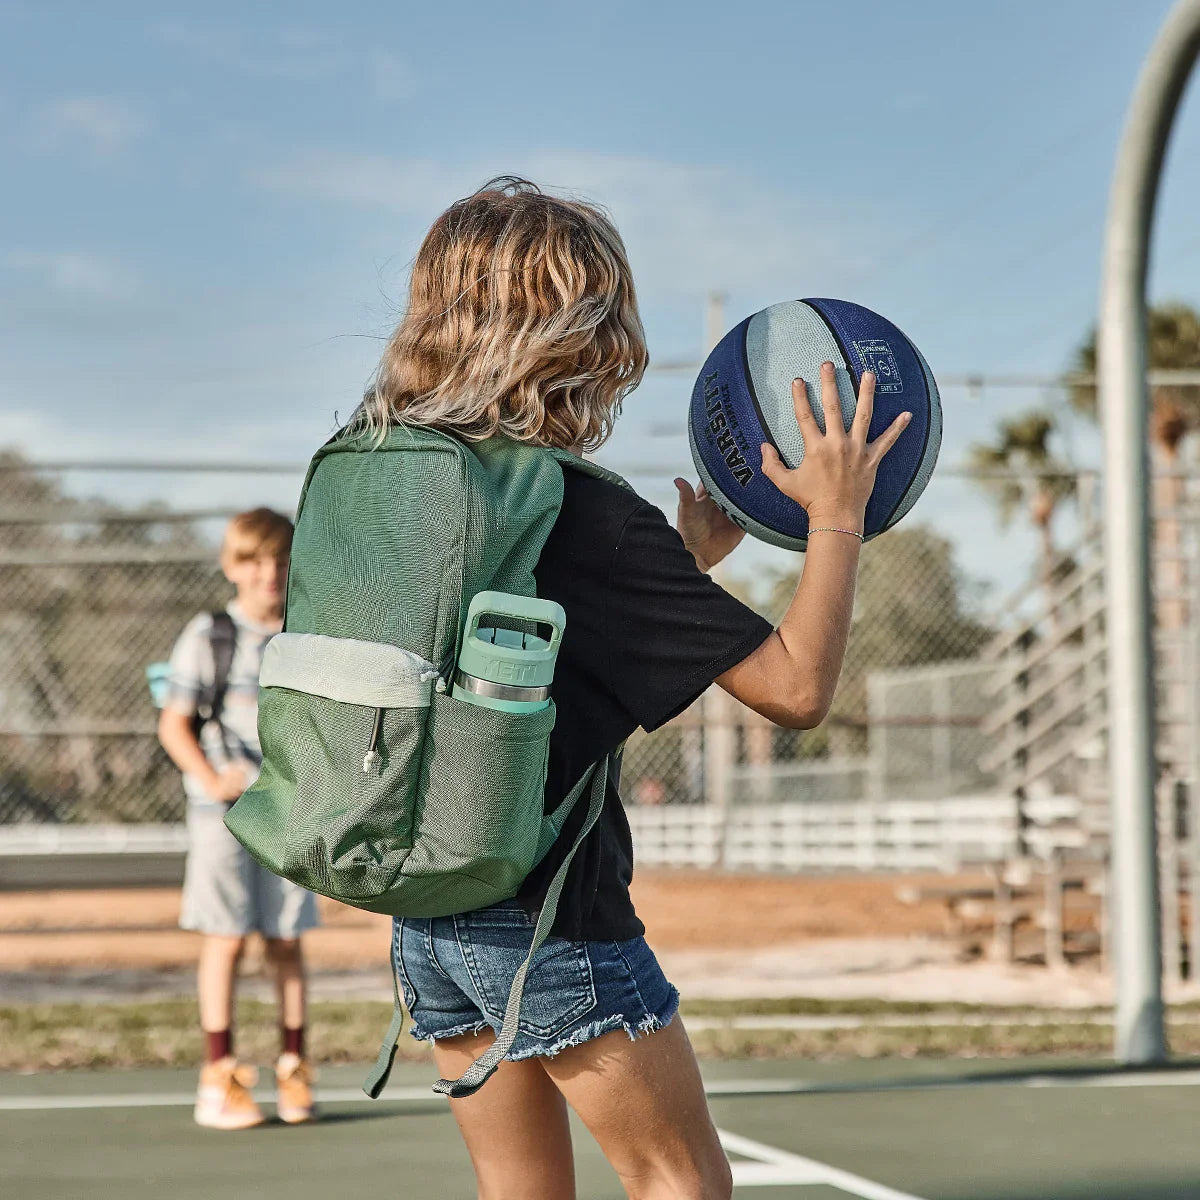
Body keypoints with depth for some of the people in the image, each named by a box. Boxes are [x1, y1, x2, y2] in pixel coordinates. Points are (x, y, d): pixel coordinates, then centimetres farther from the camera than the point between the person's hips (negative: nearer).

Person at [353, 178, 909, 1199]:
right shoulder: (594, 517, -16)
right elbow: (797, 687, -13)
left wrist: (688, 565, 23)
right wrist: (837, 519, -2)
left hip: (423, 914, 7)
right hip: (551, 922, -7)